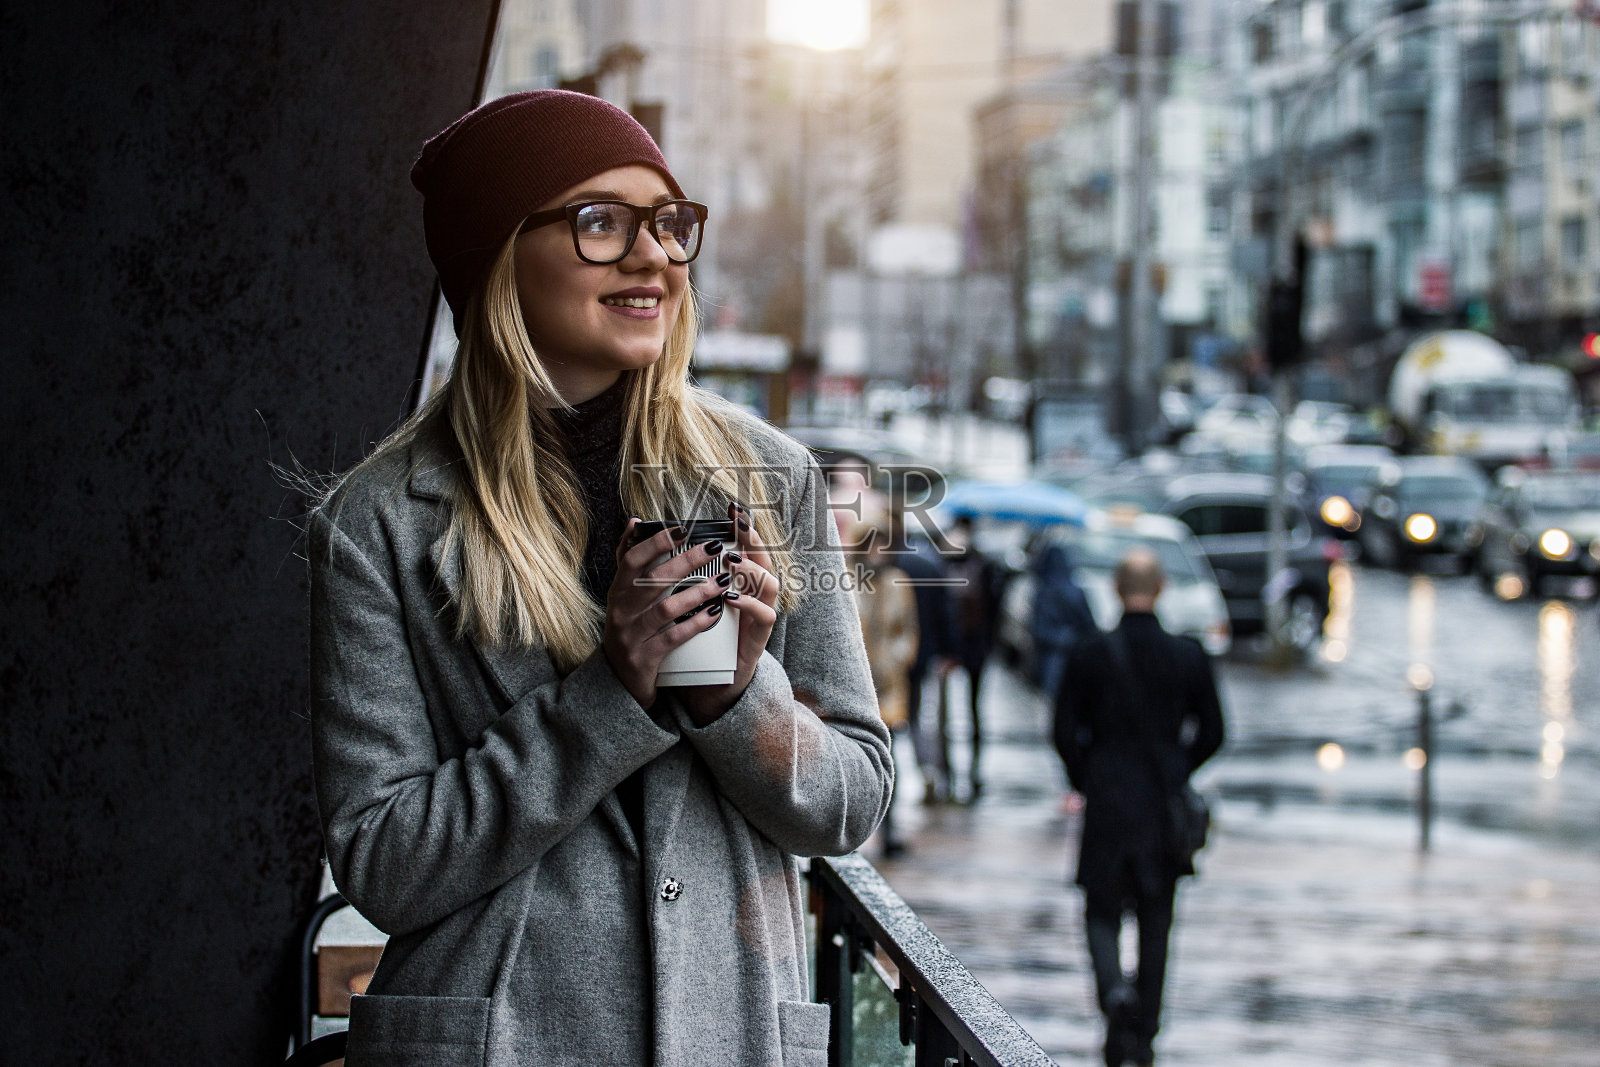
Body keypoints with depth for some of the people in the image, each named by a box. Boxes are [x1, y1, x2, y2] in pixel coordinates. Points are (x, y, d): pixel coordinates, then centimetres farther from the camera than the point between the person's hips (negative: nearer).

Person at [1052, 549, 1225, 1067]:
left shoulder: (1088, 657, -9)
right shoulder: (1189, 656, -4)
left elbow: (1065, 733, -5)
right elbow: (1211, 733, 2)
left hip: (1107, 803, -2)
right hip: (1166, 810, 2)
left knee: (1102, 912, 9)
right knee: (1156, 919, 13)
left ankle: (1115, 990, -19)